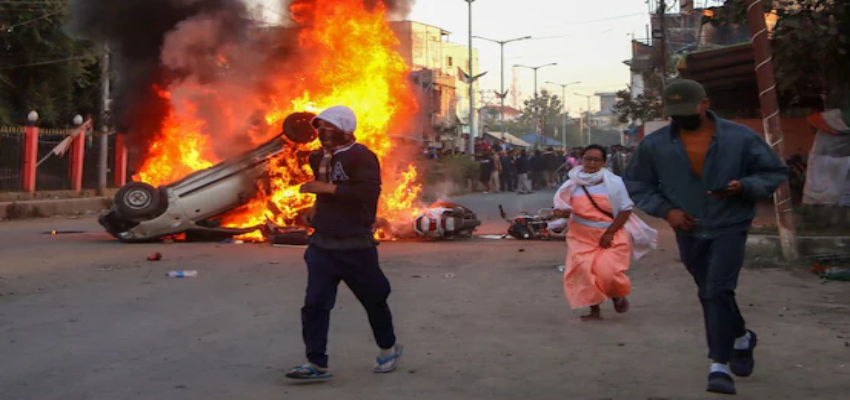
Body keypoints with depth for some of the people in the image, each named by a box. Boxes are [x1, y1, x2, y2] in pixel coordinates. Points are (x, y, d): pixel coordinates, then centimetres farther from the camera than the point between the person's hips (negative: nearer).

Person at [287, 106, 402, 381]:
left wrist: (328, 188, -25)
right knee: (315, 304, -3)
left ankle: (388, 348, 32)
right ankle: (316, 363, 0)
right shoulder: (322, 158, 11)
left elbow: (368, 192, -26)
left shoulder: (361, 156, -13)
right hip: (322, 245, 7)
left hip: (355, 247, -6)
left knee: (373, 300, 10)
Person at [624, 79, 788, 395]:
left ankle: (719, 366, -9)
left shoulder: (740, 137, -11)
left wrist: (743, 187, -21)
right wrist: (666, 209, -11)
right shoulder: (654, 145, -7)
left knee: (718, 291, -17)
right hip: (689, 231, 3)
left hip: (729, 227, -3)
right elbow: (636, 185, 4)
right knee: (710, 294, 17)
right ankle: (741, 338, 44)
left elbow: (775, 173, -1)